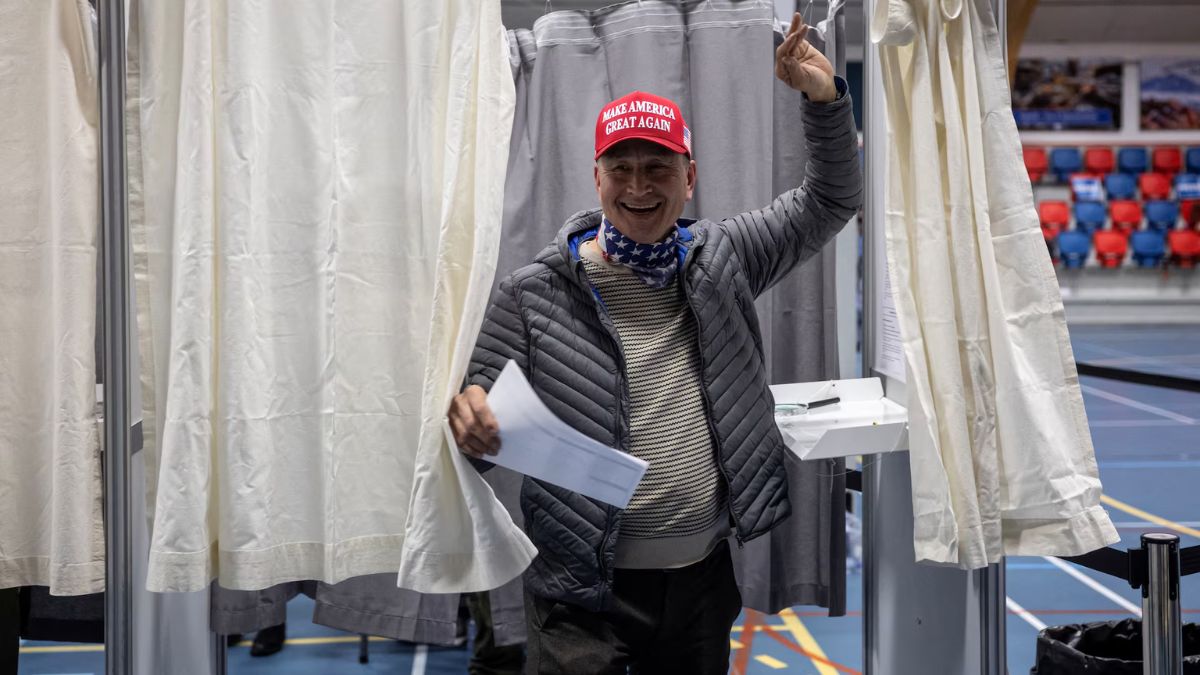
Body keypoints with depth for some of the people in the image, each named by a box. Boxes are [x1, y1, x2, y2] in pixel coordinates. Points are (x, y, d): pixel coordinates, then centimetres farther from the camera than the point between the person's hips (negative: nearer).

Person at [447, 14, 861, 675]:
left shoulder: (719, 257, 5)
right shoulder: (534, 294, -6)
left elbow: (830, 200, 11)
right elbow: (481, 415, -5)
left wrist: (824, 99, -5)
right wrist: (467, 416, -29)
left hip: (704, 572, 4)